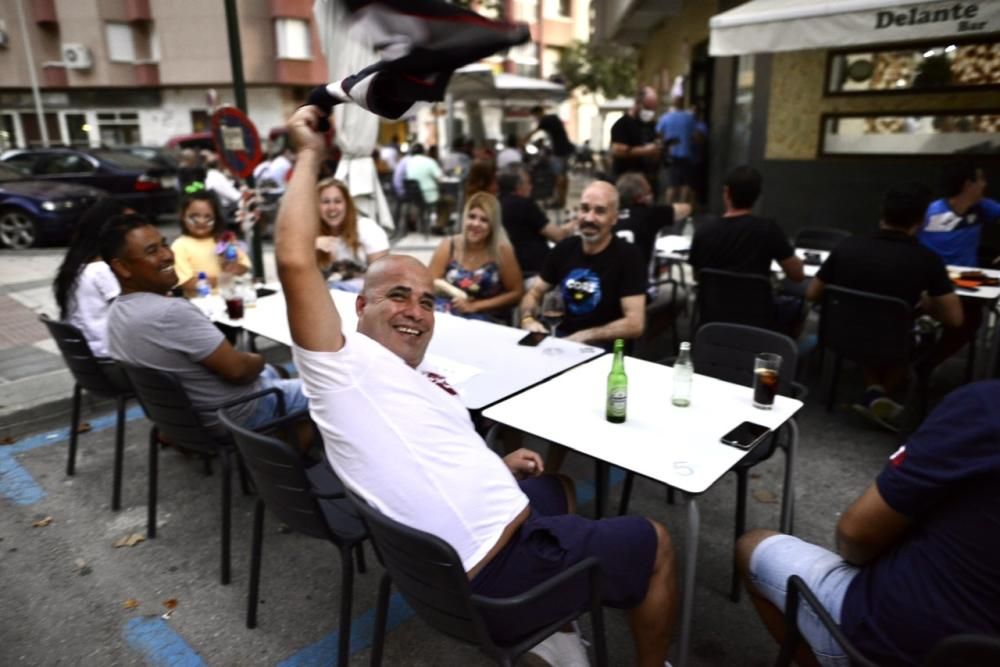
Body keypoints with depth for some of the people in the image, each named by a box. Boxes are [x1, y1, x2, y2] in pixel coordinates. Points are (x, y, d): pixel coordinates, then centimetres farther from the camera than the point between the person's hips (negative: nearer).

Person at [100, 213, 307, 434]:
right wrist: (259, 360, -7)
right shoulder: (172, 313, -34)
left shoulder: (117, 312, -2)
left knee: (273, 372, 31)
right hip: (238, 415, -9)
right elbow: (237, 369, -29)